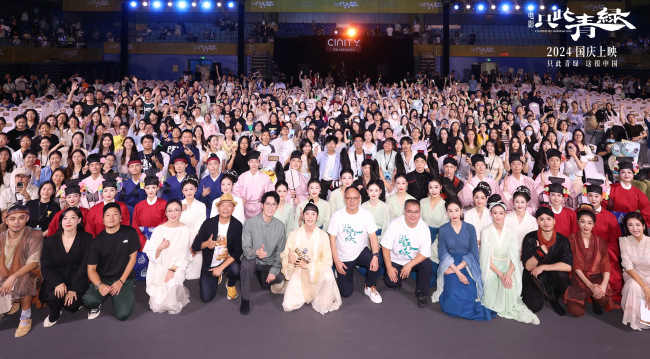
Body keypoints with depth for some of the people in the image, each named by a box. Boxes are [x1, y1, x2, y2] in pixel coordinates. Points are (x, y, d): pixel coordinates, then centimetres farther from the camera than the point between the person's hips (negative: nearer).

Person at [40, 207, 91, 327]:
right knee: (54, 297, -28)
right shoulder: (50, 241, 4)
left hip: (77, 280, -1)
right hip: (55, 279, 2)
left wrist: (73, 289, -18)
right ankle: (55, 313, 8)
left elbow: (85, 266, -8)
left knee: (71, 304, -24)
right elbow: (45, 267, -1)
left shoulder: (87, 239, -2)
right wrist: (58, 283, -20)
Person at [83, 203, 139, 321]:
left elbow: (132, 258, 1)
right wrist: (99, 285, -23)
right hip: (102, 278, 1)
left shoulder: (130, 233, -3)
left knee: (123, 314, -19)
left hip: (125, 277, 0)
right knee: (88, 301, -31)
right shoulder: (97, 241, -3)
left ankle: (117, 297, 16)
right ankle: (97, 304, 9)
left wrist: (121, 281, -8)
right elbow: (91, 269, -3)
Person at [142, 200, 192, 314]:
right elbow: (151, 255, -6)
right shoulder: (159, 230, -5)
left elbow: (183, 255, -1)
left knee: (172, 284, -33)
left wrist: (172, 269, -13)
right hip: (158, 269, 0)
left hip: (176, 267, 0)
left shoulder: (185, 230, -2)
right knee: (157, 308, -9)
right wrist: (160, 248, -26)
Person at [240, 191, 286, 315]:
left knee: (281, 278, -21)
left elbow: (280, 251, 1)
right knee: (246, 265, -36)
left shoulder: (280, 226, -2)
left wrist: (274, 270, -11)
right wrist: (256, 252, -36)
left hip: (269, 263, 4)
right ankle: (245, 300, -14)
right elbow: (245, 248, -13)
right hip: (252, 260, -4)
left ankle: (262, 276, 17)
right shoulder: (250, 222, -11)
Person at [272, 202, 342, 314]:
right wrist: (289, 259, -25)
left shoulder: (323, 236, -3)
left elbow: (328, 260, -7)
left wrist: (309, 265, -19)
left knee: (328, 276, -35)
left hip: (317, 273, -1)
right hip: (298, 272, 1)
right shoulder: (294, 234, 0)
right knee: (288, 306, -14)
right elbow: (284, 256, -1)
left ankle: (323, 305, -5)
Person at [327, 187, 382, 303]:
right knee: (346, 293, -3)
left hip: (361, 252, 1)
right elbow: (332, 239, -8)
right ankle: (340, 275, 31)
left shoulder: (367, 215, -8)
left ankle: (370, 287, -1)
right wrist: (336, 261, -14)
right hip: (343, 258, -1)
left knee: (375, 262, -32)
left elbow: (373, 237, -10)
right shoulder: (337, 215, -11)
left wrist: (375, 256, -26)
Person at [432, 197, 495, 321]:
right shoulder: (443, 230, 2)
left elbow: (473, 253, 1)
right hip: (449, 265, -1)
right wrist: (458, 273, -14)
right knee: (454, 295, -23)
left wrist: (458, 268, -12)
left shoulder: (470, 228, 3)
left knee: (468, 295, -22)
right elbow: (443, 254, -2)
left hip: (467, 266, 1)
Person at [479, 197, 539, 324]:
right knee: (494, 283, -27)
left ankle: (512, 307, -7)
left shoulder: (511, 231, 1)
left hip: (508, 266, 2)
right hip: (491, 267, -2)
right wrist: (500, 275, -22)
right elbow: (487, 257, -10)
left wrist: (508, 273, -20)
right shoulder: (486, 231, -6)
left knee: (510, 282, -26)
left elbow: (515, 256, -2)